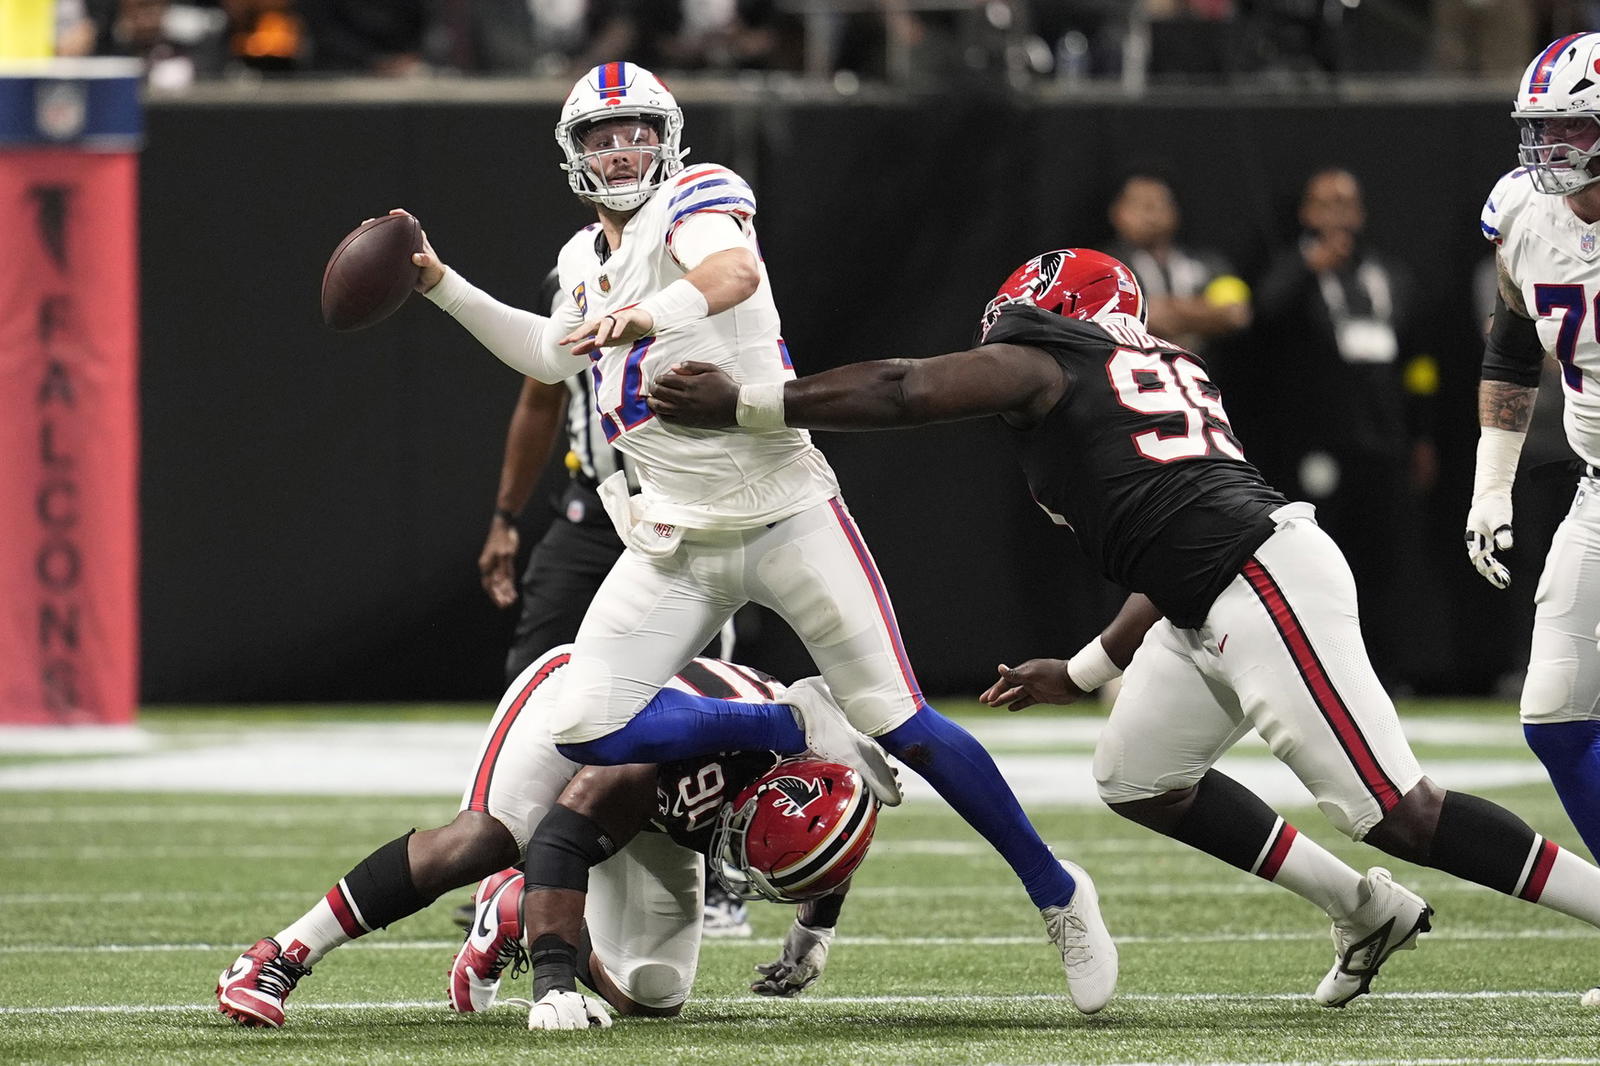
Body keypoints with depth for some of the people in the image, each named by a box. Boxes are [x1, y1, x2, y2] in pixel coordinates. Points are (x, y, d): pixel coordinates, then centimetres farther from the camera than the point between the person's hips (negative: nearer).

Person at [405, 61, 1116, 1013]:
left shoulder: (698, 198, -7)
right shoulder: (585, 260, 15)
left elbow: (734, 273, -31)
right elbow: (553, 358, 35)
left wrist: (651, 316, -52)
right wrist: (443, 287, 28)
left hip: (785, 514, -6)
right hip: (677, 541, 6)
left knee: (902, 725, -7)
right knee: (590, 730, -12)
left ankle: (1061, 898, 9)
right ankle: (803, 738, 4)